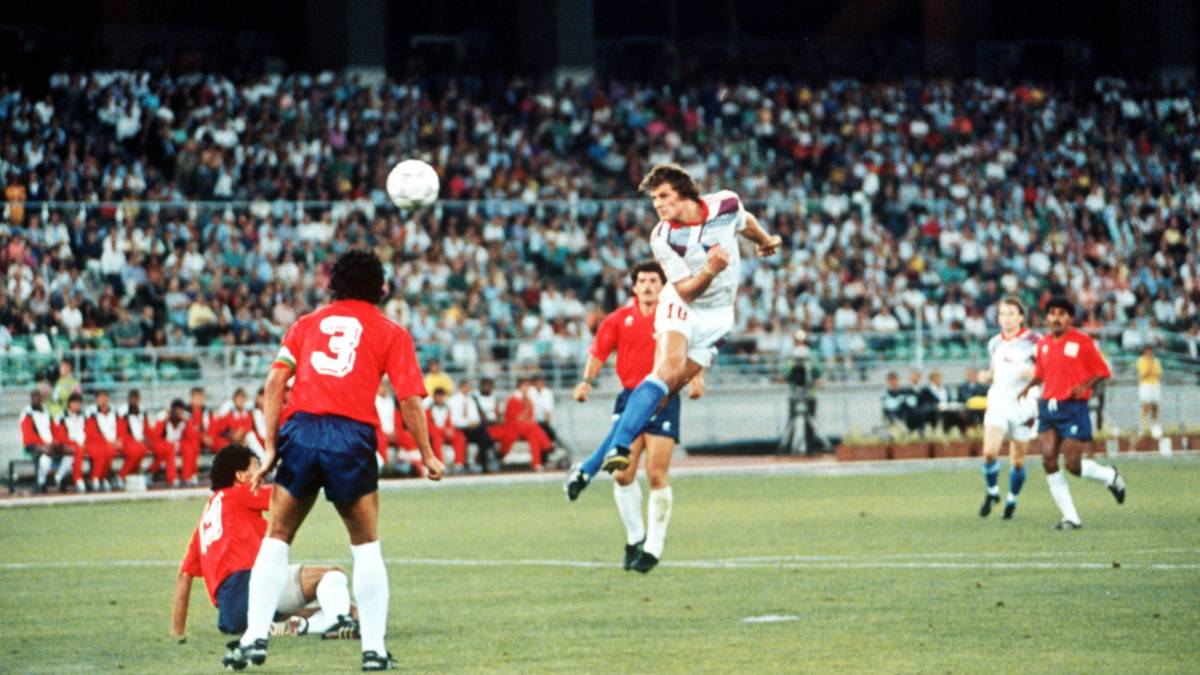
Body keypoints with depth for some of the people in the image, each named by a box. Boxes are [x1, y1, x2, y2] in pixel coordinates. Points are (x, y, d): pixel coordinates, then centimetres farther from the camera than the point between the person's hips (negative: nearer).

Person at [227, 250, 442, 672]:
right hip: (352, 436, -1)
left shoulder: (307, 324, 19)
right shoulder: (391, 334, 13)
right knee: (366, 545, 11)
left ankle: (255, 638, 3)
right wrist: (427, 456, 12)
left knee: (277, 538, 11)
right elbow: (409, 400, 4)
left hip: (301, 429, 1)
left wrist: (271, 447, 8)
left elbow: (275, 382, 9)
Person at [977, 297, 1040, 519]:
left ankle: (1012, 499, 25)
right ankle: (992, 493, 6)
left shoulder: (1033, 341, -5)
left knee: (1017, 461, 4)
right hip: (998, 403, 3)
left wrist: (1032, 373, -22)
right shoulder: (995, 343, 11)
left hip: (1023, 406, -3)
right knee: (989, 453, -16)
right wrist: (987, 376, 3)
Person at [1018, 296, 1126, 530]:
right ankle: (1070, 517, 1)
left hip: (1073, 408, -5)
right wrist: (1029, 387, 5)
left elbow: (1103, 372, -3)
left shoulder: (1082, 342, -6)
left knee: (1073, 465, -7)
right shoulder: (1043, 344, 10)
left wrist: (1086, 386, -20)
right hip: (1048, 407, 5)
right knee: (1048, 461, -7)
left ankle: (1110, 476, 26)